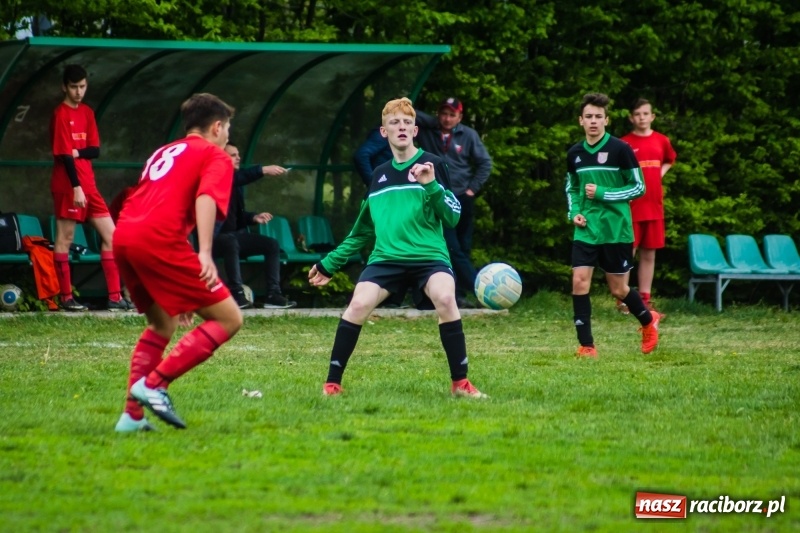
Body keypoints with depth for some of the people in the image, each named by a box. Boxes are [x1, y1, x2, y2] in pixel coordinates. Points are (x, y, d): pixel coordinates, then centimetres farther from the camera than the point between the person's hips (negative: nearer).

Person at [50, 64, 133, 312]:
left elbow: (95, 150, 7)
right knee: (65, 238, -2)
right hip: (67, 185, -8)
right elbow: (64, 154, -16)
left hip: (88, 184, 8)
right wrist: (76, 187, -21)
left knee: (110, 234, 4)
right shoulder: (61, 115, -9)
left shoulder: (87, 112, 13)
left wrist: (78, 152, -13)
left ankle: (115, 296, 4)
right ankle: (65, 298, 2)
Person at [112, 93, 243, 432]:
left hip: (123, 238, 8)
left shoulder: (164, 153, 34)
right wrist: (205, 254, -23)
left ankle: (132, 415, 19)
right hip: (160, 239, -8)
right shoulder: (215, 157, 11)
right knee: (229, 318, -1)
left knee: (163, 325, 27)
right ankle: (154, 384, -11)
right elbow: (205, 199, -11)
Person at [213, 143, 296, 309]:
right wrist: (263, 170, -39)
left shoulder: (235, 182, 14)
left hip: (233, 235, 9)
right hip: (213, 239, -9)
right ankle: (237, 294, -39)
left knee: (271, 244, 1)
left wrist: (253, 217, 0)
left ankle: (273, 295, -10)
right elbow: (238, 177, -32)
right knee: (231, 242, -40)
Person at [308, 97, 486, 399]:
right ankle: (332, 383, -9)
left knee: (445, 298, -30)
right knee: (359, 305, -21)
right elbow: (363, 230, 26)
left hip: (429, 256, -3)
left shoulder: (432, 165, 4)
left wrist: (431, 185, -18)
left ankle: (460, 383, -17)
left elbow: (452, 218, -3)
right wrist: (330, 263, 27)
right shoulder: (379, 175, 16)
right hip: (386, 258, 3)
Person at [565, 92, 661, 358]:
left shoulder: (620, 149, -10)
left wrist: (602, 194, -16)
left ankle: (648, 320, 36)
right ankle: (586, 346, -3)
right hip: (586, 230, 3)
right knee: (580, 282, -11)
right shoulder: (574, 154, 4)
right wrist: (574, 212, 1)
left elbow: (638, 187, -6)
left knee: (618, 289, 6)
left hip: (616, 229, -3)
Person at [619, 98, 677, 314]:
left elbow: (669, 161, 28)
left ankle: (645, 300, 12)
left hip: (654, 206, 4)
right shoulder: (624, 143, -4)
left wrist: (660, 174, 9)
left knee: (649, 254, 7)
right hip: (632, 206, -4)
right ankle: (623, 300, -1)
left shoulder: (661, 141, 7)